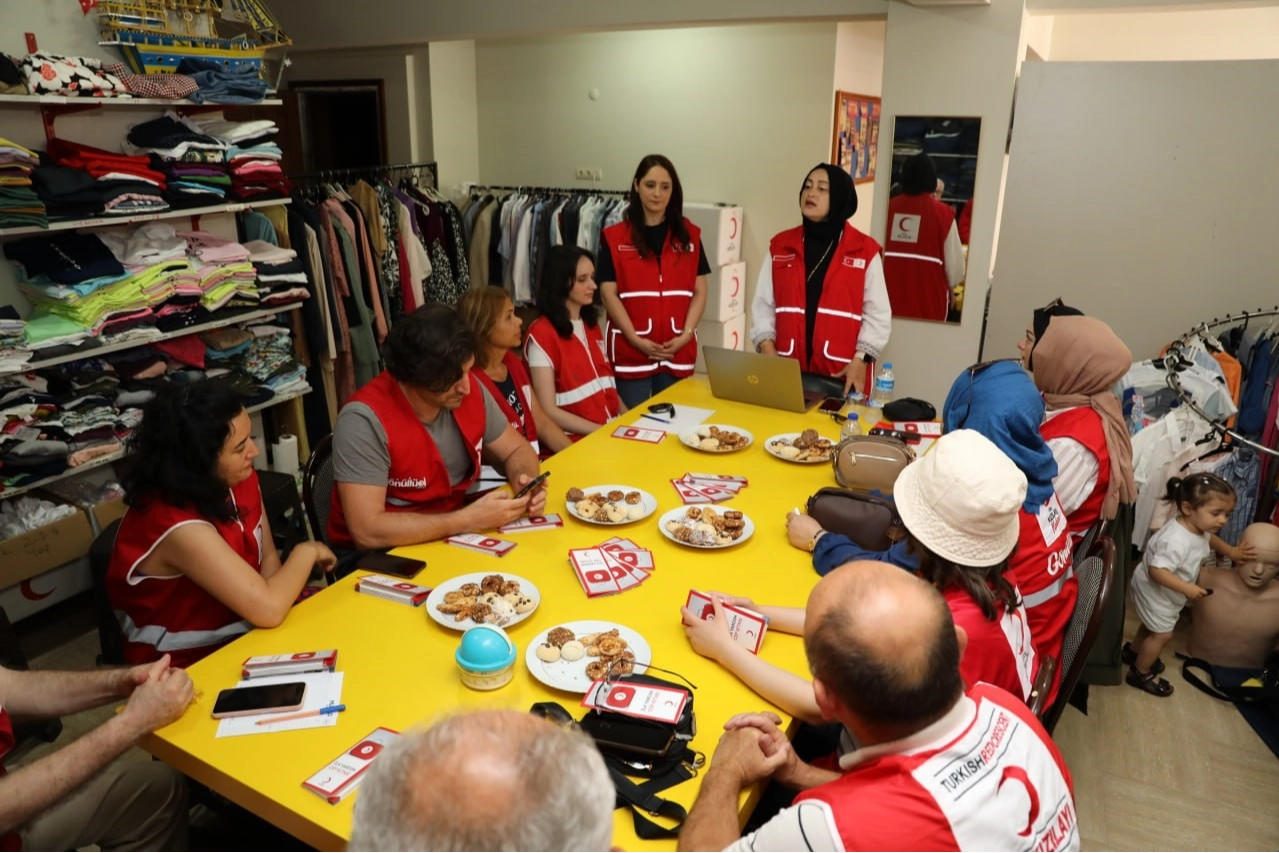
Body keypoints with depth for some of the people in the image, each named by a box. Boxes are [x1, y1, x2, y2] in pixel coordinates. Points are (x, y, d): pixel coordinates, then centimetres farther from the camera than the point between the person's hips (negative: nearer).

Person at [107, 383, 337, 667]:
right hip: (187, 669, -6)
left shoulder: (238, 479, -6)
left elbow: (269, 558, 5)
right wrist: (307, 552, -15)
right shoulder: (177, 525, -30)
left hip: (239, 639, 7)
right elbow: (268, 609, -32)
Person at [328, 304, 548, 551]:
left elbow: (517, 450, 7)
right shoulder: (365, 419, -23)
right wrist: (470, 519, -26)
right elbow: (368, 531, -26)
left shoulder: (469, 391, -7)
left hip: (450, 540, 6)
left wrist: (525, 480, -15)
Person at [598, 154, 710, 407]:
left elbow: (699, 291, 6)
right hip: (630, 351, -2)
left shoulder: (689, 235, 7)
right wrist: (636, 340, -13)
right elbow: (609, 294, -4)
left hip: (678, 352, 2)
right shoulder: (614, 237, -1)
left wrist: (686, 335, -7)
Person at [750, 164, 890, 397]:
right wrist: (767, 349, -5)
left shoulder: (864, 251, 1)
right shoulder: (780, 246, 9)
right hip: (786, 372, 2)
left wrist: (860, 359, -9)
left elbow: (877, 314, 1)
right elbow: (763, 305, 8)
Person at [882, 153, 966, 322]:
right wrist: (950, 286, 15)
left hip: (891, 292, 2)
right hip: (928, 296, -2)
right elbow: (954, 262, -5)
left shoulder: (889, 207, -3)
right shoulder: (943, 213, -9)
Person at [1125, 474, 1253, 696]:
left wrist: (1231, 552, 5)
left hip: (1163, 592, 10)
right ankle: (1140, 673, 23)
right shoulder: (1177, 541, -40)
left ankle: (1133, 651, 52)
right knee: (1162, 634, 4)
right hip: (1154, 590, -10)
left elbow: (1209, 538, 16)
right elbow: (1157, 571, -42)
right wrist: (1187, 589, -38)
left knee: (1153, 626, 28)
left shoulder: (1197, 527, -10)